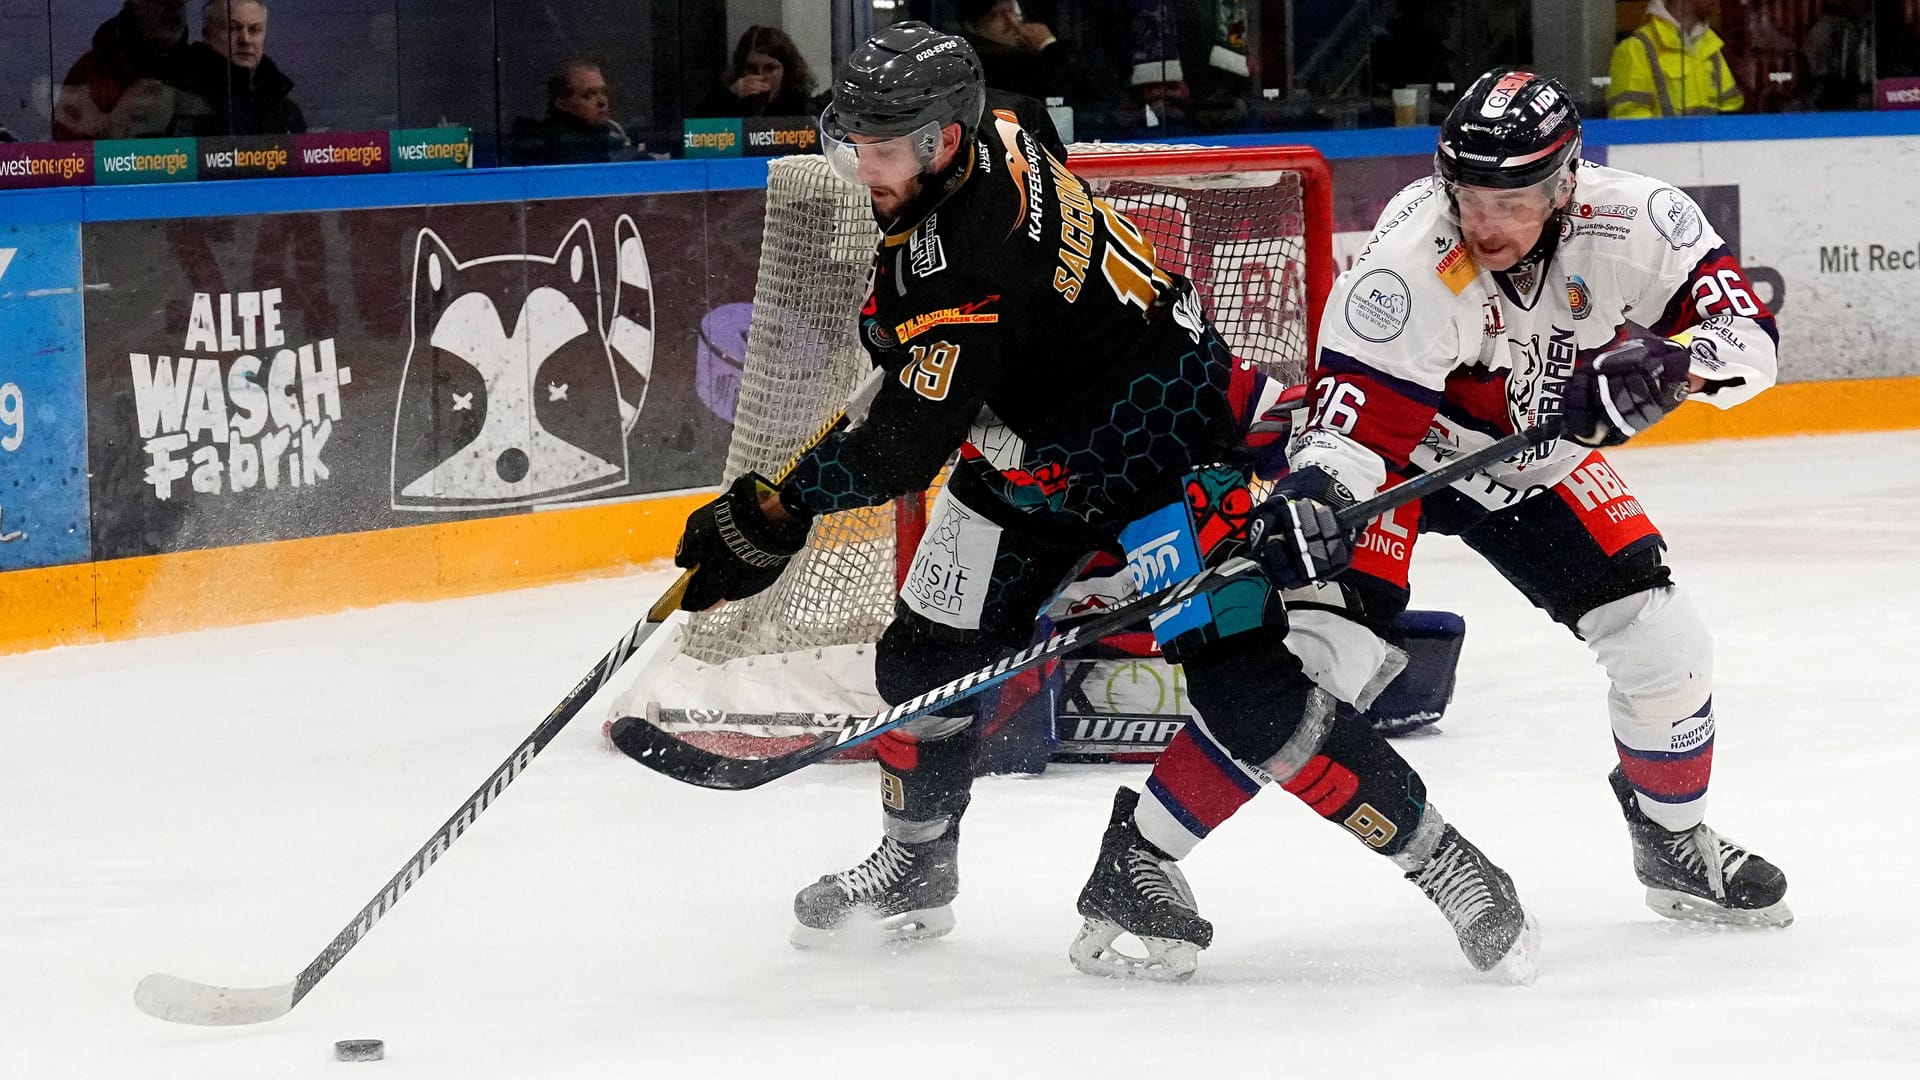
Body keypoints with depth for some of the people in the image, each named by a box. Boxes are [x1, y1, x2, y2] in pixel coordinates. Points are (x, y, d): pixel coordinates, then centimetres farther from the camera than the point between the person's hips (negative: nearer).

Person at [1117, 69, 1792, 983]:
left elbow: (1747, 332, -20)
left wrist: (1672, 359, -41)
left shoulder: (1630, 224, -24)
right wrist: (1311, 497, -53)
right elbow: (1359, 417, -33)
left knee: (1663, 645, -1)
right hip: (1403, 446, -5)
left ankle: (1674, 845, 28)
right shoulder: (1410, 265, -34)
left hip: (1533, 460, 5)